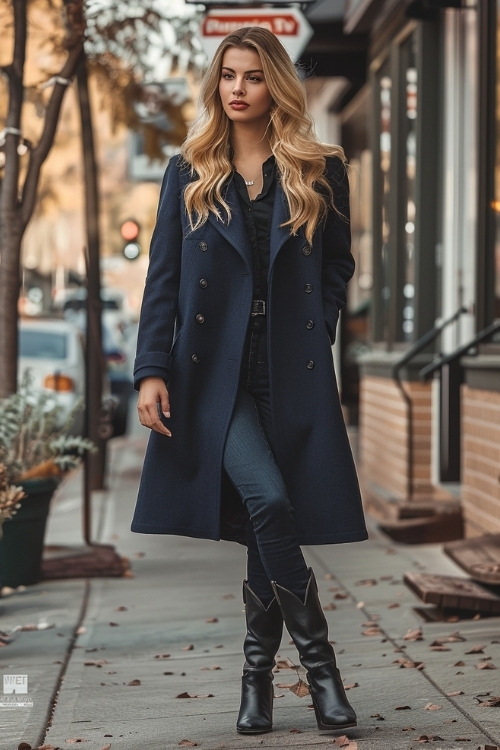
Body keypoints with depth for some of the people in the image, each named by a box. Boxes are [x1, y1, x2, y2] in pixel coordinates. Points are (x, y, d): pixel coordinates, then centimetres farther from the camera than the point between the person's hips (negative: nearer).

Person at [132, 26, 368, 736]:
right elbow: (162, 279, 5)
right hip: (213, 370, -1)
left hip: (293, 373, 1)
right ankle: (319, 661, -6)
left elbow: (339, 265, 15)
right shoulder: (188, 174, 8)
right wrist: (152, 371, -4)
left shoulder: (320, 171, 8)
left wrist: (315, 332, 0)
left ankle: (259, 674, 17)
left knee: (268, 522, 2)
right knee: (268, 501, -21)